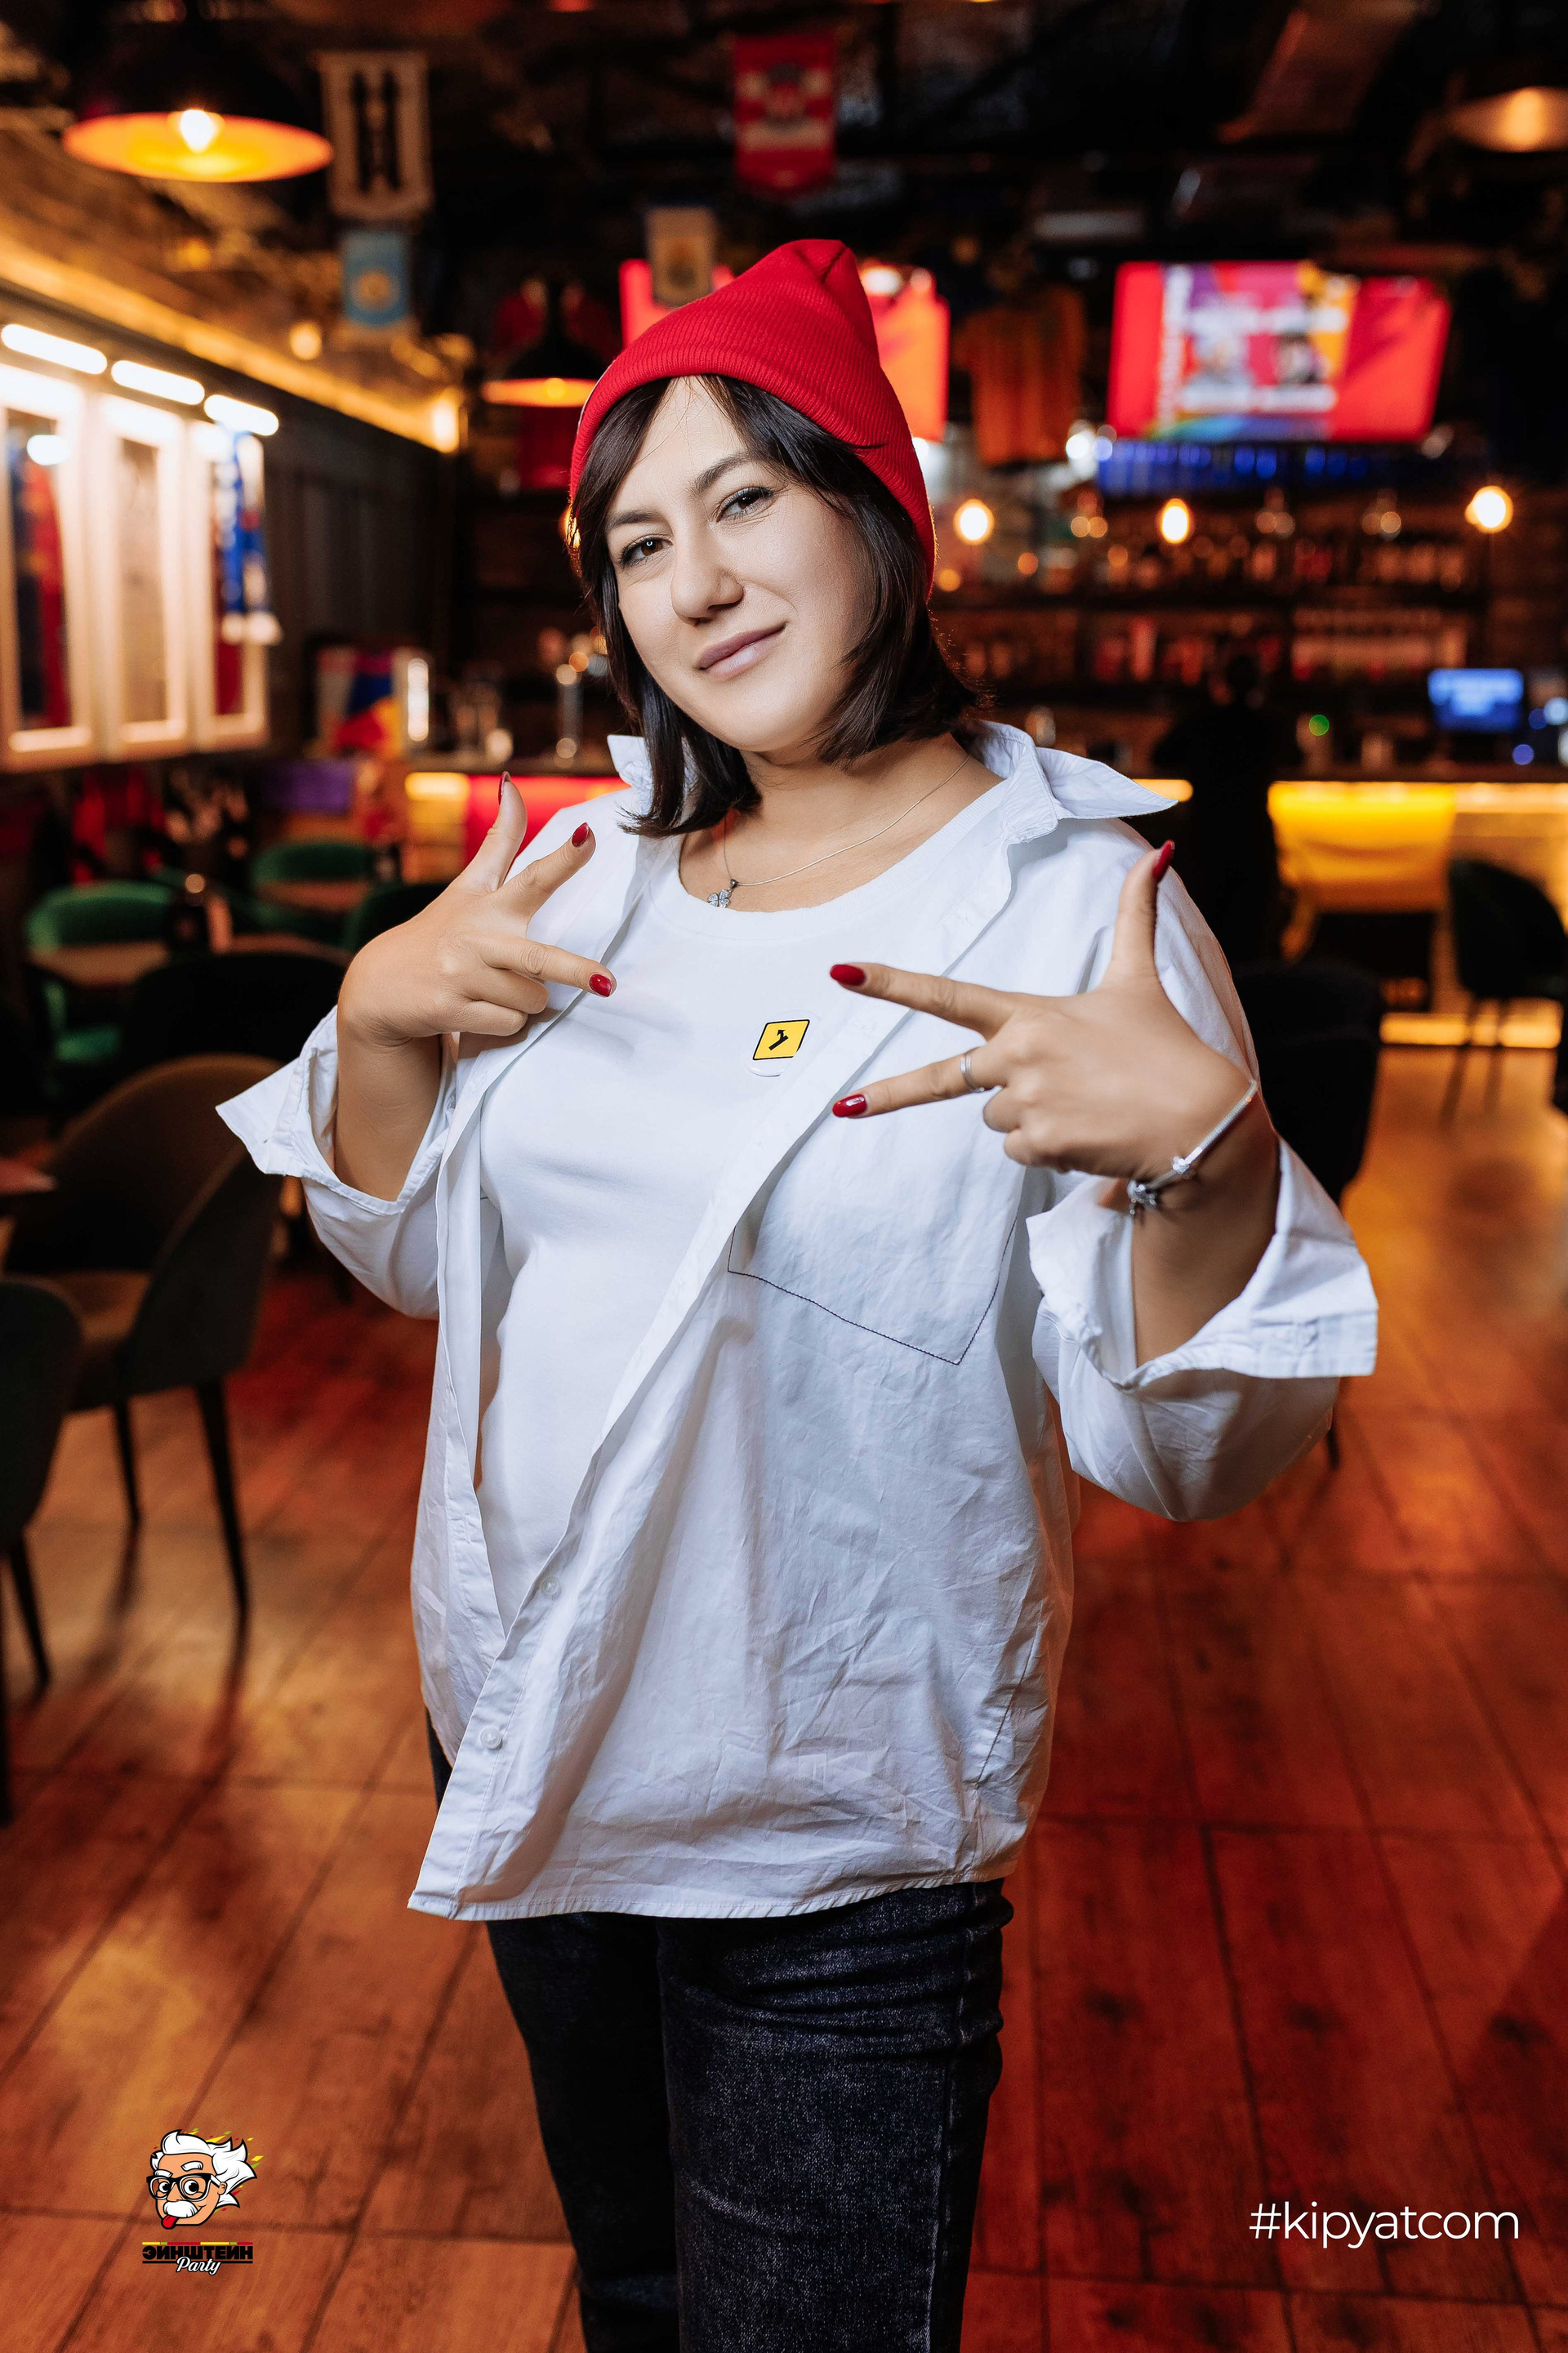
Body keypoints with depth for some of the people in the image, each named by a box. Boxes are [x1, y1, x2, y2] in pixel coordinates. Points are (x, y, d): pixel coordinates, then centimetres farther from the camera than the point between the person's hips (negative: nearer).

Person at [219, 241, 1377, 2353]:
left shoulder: (1071, 898, -16)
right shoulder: (597, 873, 0)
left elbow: (1191, 1449, -20)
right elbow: (408, 1247, 8)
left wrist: (1204, 1141, -37)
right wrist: (379, 1016, -9)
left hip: (836, 1843, -5)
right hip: (525, 1743, 6)